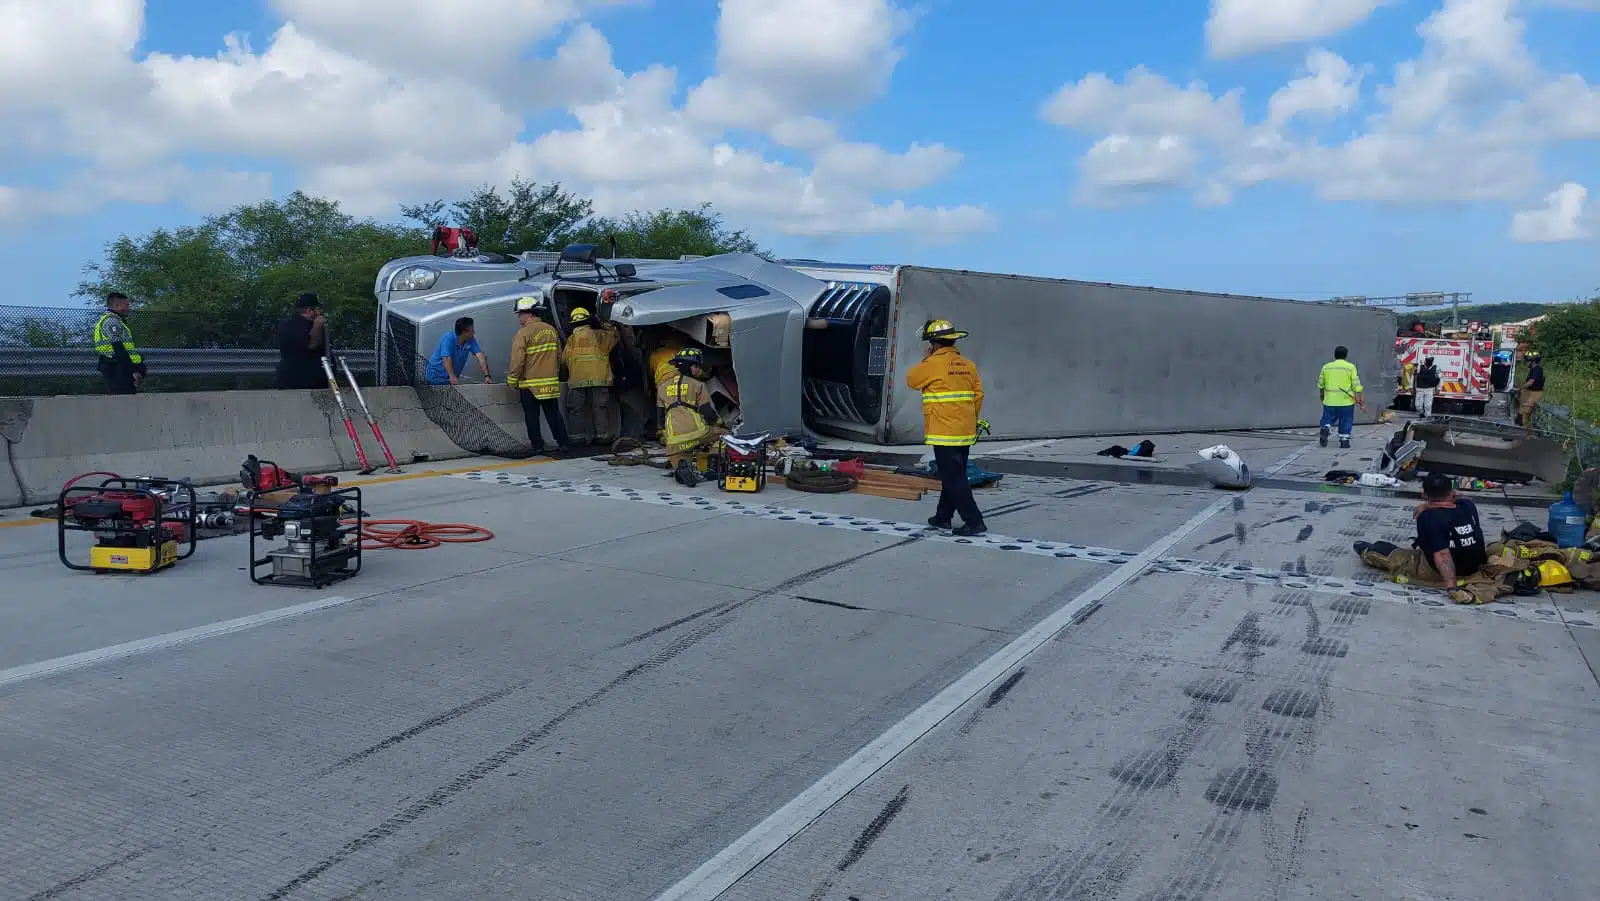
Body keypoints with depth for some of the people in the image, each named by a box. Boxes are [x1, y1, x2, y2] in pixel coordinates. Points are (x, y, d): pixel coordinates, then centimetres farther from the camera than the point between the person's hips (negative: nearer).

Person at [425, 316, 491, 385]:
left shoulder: (471, 340, -10)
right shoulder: (448, 339, -26)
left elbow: (480, 356, -18)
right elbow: (447, 359, -38)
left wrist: (487, 375, -31)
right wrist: (452, 377, -53)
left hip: (452, 378, 5)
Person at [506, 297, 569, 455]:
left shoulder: (524, 333, -13)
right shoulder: (551, 330, 8)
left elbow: (517, 361, -14)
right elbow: (559, 356, 14)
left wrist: (512, 381, -4)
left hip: (530, 384, -5)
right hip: (551, 383, 6)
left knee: (531, 417, 4)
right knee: (554, 414, 10)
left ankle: (537, 445, 6)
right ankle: (562, 443, 8)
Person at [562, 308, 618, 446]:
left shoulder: (571, 339, 2)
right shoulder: (599, 335, 2)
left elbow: (564, 359, 5)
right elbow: (614, 336, 19)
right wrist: (606, 327, 34)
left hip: (577, 380, 0)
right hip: (599, 378, 0)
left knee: (576, 409, 6)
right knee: (600, 408, 5)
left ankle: (578, 436, 3)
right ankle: (603, 434, 4)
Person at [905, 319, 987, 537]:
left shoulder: (933, 364, -12)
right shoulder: (968, 365, 8)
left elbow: (911, 380, 2)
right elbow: (978, 395, 11)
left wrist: (924, 360, 13)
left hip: (945, 433, -8)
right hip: (965, 432, 8)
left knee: (954, 478, -6)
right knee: (953, 475, 17)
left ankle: (974, 521, -9)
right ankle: (943, 516, 28)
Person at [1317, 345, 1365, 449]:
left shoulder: (1326, 367, 5)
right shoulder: (1350, 367, -4)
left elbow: (1320, 384, 16)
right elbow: (1356, 385, -7)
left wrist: (1321, 395, 33)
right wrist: (1361, 399, -1)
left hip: (1330, 401, 2)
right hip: (1346, 401, -2)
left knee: (1328, 419, 11)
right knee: (1346, 421, 10)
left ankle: (1325, 429, -17)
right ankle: (1344, 440, 11)